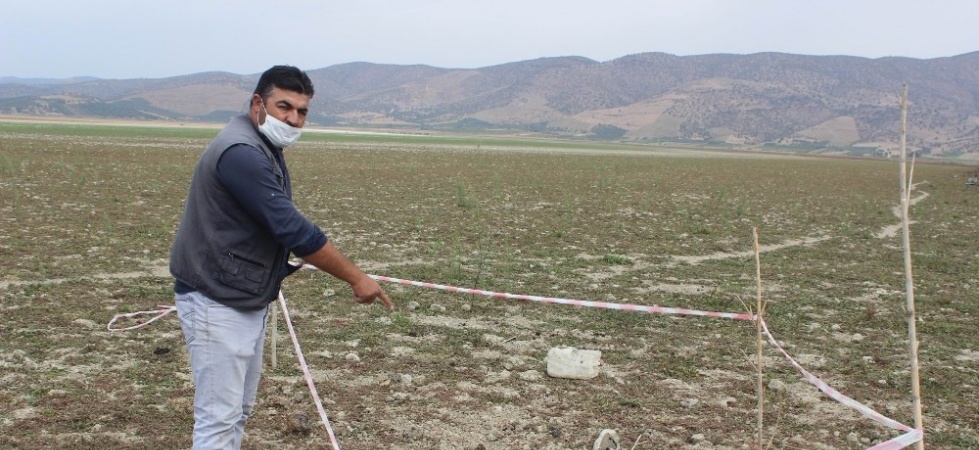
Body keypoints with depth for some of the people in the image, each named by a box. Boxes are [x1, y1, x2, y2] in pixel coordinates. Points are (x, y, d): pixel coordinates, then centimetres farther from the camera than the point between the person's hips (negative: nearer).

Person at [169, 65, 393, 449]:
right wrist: (356, 278, -22)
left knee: (238, 412, 17)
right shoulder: (241, 151, -23)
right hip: (217, 304, -10)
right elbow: (292, 229, -27)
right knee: (218, 418, -7)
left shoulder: (265, 148, 10)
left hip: (247, 301, 10)